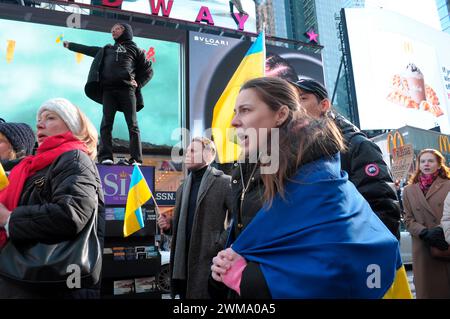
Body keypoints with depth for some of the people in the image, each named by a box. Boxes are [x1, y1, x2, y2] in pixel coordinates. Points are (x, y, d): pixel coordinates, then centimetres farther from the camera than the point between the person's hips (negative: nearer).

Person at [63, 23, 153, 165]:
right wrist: (70, 45, 40)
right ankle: (105, 157, -12)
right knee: (106, 123, -8)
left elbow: (148, 70, 15)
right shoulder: (106, 49, 30)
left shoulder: (134, 49, 18)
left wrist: (138, 84, 2)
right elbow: (87, 49, 38)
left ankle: (136, 158, -12)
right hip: (108, 90, 4)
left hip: (127, 89, -3)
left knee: (132, 124, -9)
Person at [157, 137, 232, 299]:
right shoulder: (183, 187, 16)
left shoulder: (224, 182, -7)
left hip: (210, 258, -6)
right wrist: (169, 224, 2)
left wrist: (220, 244, -16)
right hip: (185, 259, 7)